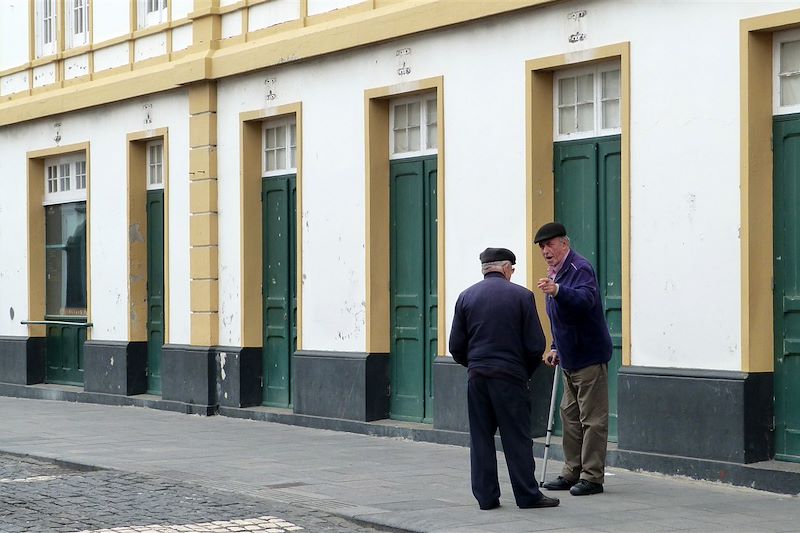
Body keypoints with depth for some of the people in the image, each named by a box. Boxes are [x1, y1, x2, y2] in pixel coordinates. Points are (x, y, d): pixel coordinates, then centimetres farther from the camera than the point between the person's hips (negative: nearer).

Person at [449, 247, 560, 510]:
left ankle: (486, 496, 8)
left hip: (477, 377, 3)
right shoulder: (521, 295, -3)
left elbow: (456, 345, 6)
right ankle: (527, 495, 4)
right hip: (511, 376, -3)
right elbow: (535, 344, -4)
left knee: (481, 438, 7)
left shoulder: (466, 297, 6)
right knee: (517, 438, 2)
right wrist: (526, 371, 12)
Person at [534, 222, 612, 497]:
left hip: (589, 357, -10)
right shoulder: (555, 273, 15)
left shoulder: (580, 268, -15)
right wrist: (556, 348, 23)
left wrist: (557, 291, -50)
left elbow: (585, 299, -35)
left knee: (592, 419, -6)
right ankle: (572, 472, 22)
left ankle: (592, 477, -3)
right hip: (569, 359, 10)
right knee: (570, 417, 14)